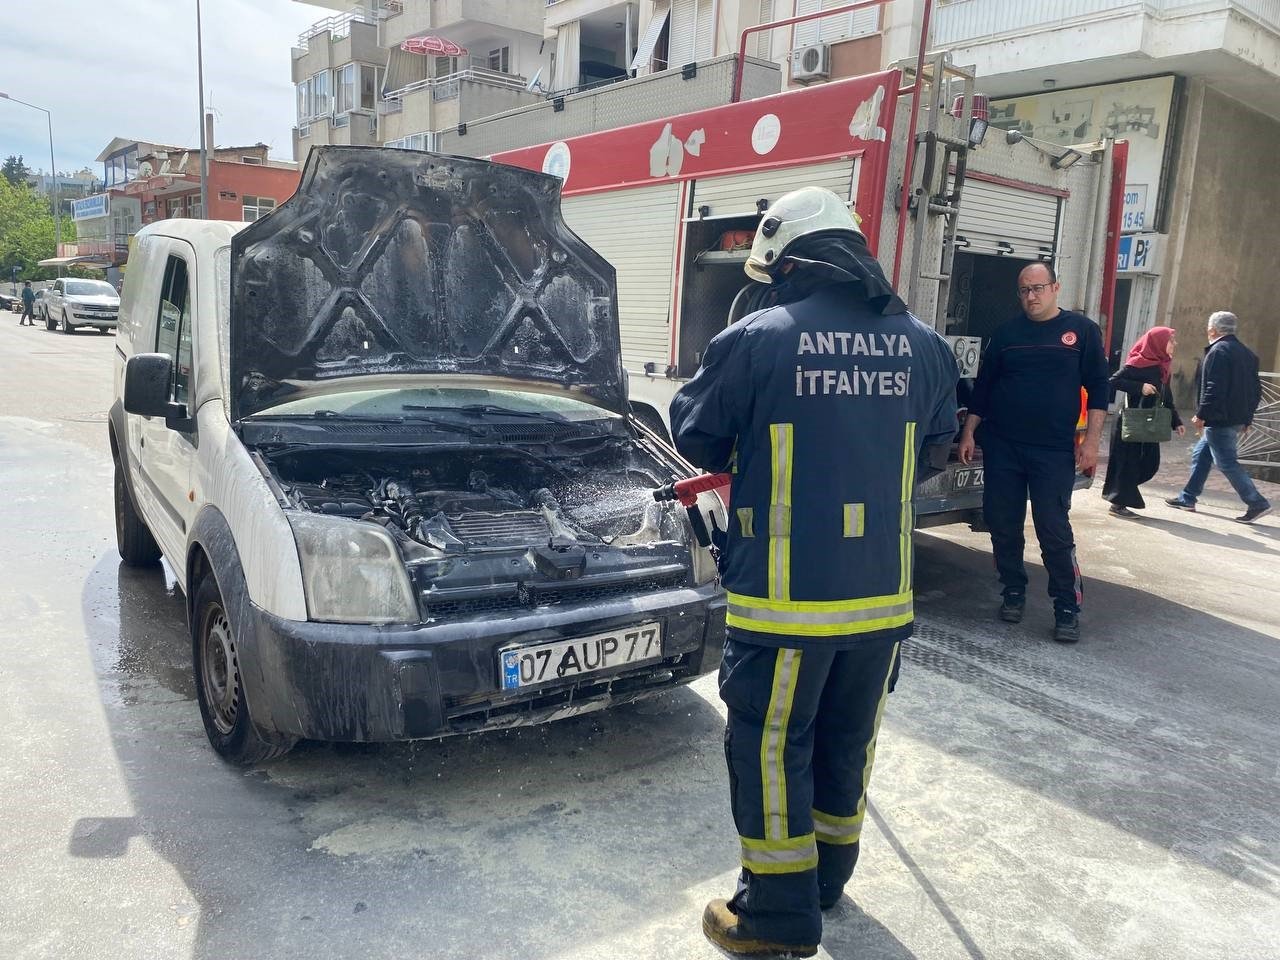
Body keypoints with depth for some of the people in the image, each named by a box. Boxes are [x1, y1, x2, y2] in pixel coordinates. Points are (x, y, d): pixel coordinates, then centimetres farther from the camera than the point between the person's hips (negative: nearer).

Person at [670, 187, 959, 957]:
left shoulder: (756, 339, -12)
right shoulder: (921, 344, 3)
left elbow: (696, 438, -1)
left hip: (785, 591, -5)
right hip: (883, 591, 6)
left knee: (770, 745, 9)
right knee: (848, 739, 20)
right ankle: (829, 877, 38)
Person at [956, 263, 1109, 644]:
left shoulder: (1081, 330, 2)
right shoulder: (1006, 333, 8)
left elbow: (1098, 388, 1)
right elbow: (982, 387, 12)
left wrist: (1091, 441, -7)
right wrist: (969, 432, 6)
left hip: (1054, 451, -3)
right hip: (1001, 447, 3)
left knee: (1055, 532, -5)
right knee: (1003, 526, 7)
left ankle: (1068, 609, 4)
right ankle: (1013, 594, 23)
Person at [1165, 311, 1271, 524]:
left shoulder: (1218, 351, -14)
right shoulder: (1247, 353, 16)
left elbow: (1214, 388, -22)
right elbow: (1256, 389, 19)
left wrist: (1202, 414, -17)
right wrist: (1247, 416, 24)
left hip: (1220, 419, -10)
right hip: (1238, 420, 10)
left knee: (1226, 462, -5)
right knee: (1201, 456, 17)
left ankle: (1257, 503, -5)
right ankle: (1188, 498, 23)